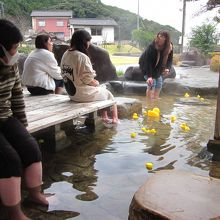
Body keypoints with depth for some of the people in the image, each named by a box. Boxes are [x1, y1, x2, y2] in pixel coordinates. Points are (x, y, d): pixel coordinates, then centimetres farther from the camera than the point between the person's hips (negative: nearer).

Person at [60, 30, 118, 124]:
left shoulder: (66, 54, 1)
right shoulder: (82, 57, -24)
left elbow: (63, 74, 7)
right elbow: (87, 79, -25)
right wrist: (96, 83, -1)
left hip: (71, 92, 8)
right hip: (82, 94, -8)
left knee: (101, 89, 30)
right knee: (107, 93, 20)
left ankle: (105, 117, 37)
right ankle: (115, 119, 36)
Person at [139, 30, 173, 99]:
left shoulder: (169, 47, -18)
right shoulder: (152, 47, -33)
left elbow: (169, 59, -8)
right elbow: (148, 62, -33)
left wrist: (167, 68, -29)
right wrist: (149, 76, -38)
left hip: (158, 68, 6)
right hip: (147, 67, -6)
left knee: (159, 84, 6)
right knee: (151, 84, -13)